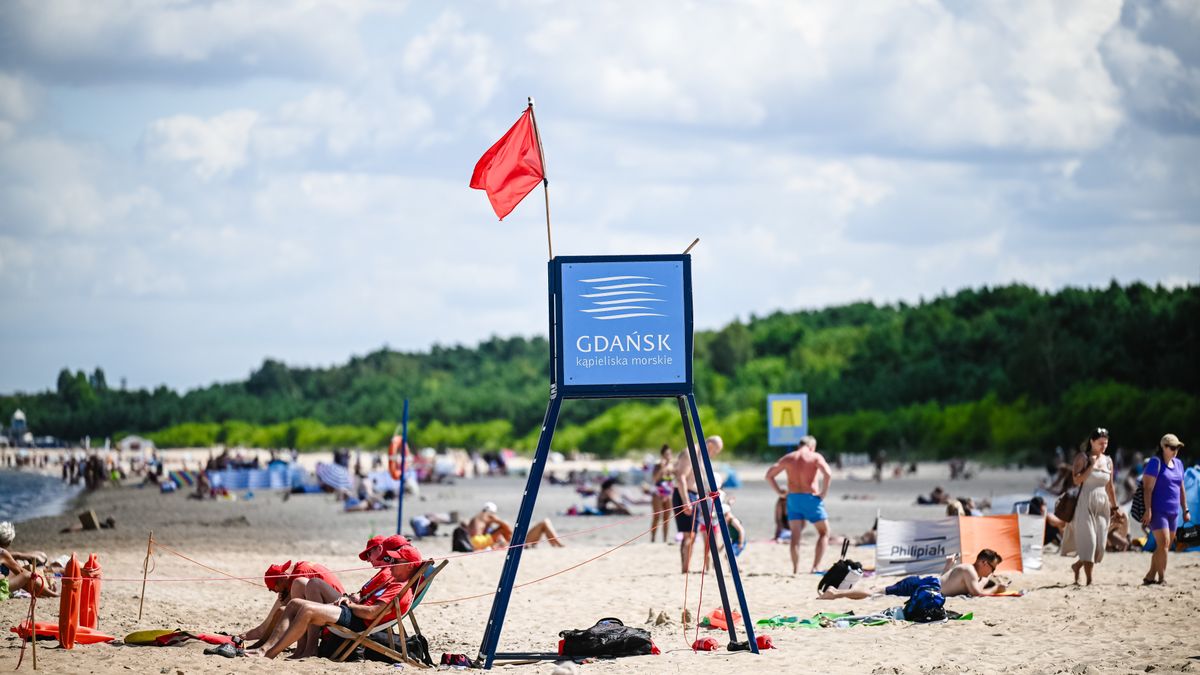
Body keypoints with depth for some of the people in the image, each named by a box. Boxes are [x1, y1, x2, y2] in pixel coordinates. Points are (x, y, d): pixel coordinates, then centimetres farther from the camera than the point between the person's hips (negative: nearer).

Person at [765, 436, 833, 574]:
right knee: (824, 532, 10)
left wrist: (779, 491, 10)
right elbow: (828, 474, -18)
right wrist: (824, 493, -9)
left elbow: (769, 475, 8)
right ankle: (816, 566, -1)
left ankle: (795, 568, 0)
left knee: (795, 534, 6)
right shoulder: (815, 457, -2)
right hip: (811, 497, -3)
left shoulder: (788, 458, 9)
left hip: (793, 497, 3)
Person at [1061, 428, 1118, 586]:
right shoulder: (1082, 458, -2)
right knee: (1088, 541, -10)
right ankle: (1089, 580, -9)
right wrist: (1092, 465, -15)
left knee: (1099, 545, 2)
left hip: (1102, 506, 5)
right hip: (1085, 504, -5)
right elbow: (1076, 481, -14)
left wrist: (1114, 507, 17)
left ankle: (1077, 565, 27)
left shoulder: (1108, 461, 12)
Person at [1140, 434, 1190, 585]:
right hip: (1157, 511, -7)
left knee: (1162, 547, 7)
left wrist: (1185, 510, 18)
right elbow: (1148, 487, -13)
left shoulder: (1178, 463, 15)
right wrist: (1148, 510, -20)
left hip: (1173, 512, 7)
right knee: (1163, 543, -16)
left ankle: (1150, 577, 14)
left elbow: (1181, 489, 22)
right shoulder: (1155, 462, -7)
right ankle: (1161, 578, -14)